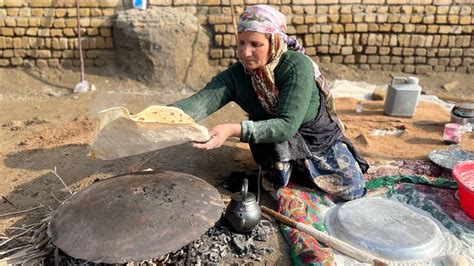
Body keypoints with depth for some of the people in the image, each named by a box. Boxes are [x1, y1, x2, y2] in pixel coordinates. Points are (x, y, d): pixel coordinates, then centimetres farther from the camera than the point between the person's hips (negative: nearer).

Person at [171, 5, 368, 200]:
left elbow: (287, 125, -40)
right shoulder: (235, 75, -20)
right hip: (281, 149, 3)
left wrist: (233, 130, -53)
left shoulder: (297, 65, -31)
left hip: (321, 139, -3)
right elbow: (200, 102, -36)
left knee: (353, 191, -6)